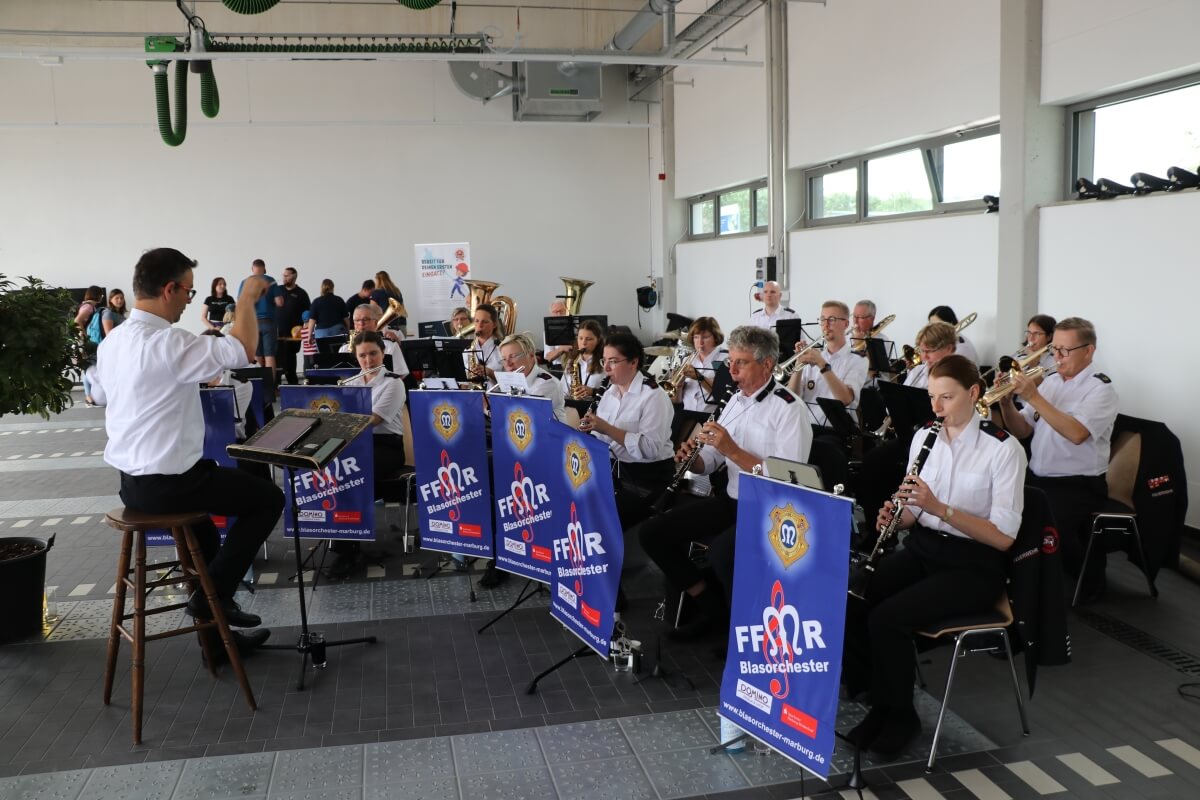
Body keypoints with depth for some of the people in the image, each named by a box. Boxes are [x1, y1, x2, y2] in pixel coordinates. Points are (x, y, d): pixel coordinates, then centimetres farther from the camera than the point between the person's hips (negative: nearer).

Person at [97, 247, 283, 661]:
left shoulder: (111, 342, 5)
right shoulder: (166, 343, -24)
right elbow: (243, 350, -27)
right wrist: (248, 296, -12)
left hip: (130, 480, 9)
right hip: (166, 483, -9)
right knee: (268, 497, 8)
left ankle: (214, 633, 35)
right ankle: (212, 594, 8)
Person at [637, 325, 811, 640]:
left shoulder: (789, 408, -13)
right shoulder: (735, 400, 9)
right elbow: (708, 464, 13)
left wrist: (732, 450, -27)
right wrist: (691, 458, -11)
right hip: (731, 500, 8)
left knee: (722, 552, -36)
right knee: (651, 532, -3)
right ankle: (711, 603, 9)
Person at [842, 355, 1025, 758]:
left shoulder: (1004, 449, -10)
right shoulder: (923, 438, 7)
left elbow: (1003, 536, -15)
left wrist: (939, 507, -26)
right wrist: (895, 516, -11)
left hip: (973, 566, -5)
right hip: (921, 549, 5)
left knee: (887, 617, -27)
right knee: (847, 599, -21)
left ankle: (899, 714, -2)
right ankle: (876, 698, -1)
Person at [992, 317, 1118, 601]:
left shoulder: (1100, 389, -9)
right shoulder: (1050, 382, 13)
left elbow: (1076, 433, -26)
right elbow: (1022, 431, 11)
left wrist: (1034, 397, -27)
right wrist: (1006, 402, -8)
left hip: (1078, 486, -7)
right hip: (1036, 479, 7)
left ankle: (1087, 577, -1)